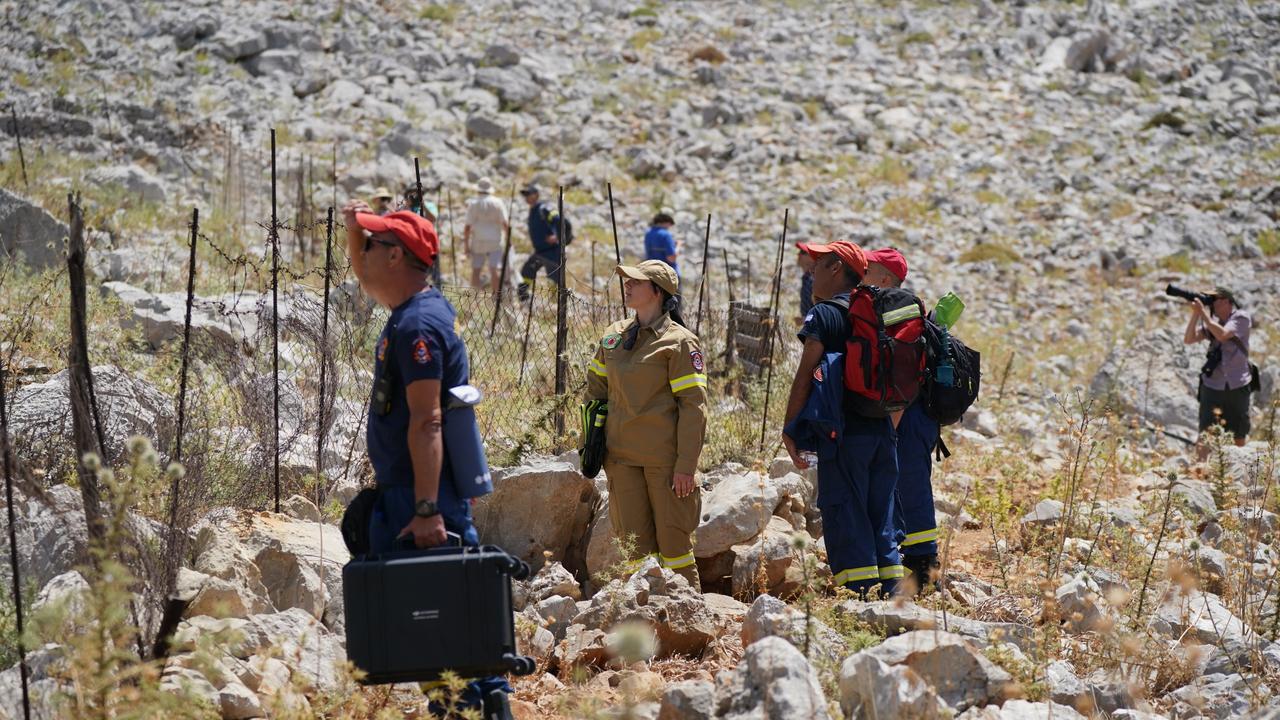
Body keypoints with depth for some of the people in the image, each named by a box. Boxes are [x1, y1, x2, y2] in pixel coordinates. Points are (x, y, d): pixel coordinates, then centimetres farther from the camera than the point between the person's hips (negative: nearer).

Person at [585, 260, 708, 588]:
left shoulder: (679, 342, -7)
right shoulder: (614, 337, 11)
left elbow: (693, 405, -10)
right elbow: (595, 388, 20)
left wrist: (686, 465, -15)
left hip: (664, 459, -5)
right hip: (622, 456, 5)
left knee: (673, 537, 0)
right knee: (633, 539, 7)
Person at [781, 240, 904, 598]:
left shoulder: (824, 314, -6)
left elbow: (806, 376, -11)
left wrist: (790, 430, -8)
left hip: (842, 433, -7)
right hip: (883, 431, 7)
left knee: (845, 518, -5)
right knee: (882, 520, 11)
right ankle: (891, 597, 10)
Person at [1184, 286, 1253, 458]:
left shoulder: (1241, 318, -6)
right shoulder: (1212, 321, 5)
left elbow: (1222, 335, -23)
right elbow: (1189, 339, -4)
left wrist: (1203, 312, -20)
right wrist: (1195, 313, -11)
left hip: (1238, 386, -2)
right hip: (1212, 384, 2)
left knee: (1239, 439, 10)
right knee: (1205, 436, -11)